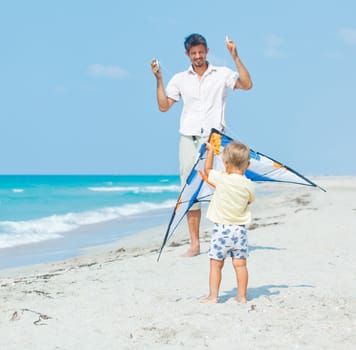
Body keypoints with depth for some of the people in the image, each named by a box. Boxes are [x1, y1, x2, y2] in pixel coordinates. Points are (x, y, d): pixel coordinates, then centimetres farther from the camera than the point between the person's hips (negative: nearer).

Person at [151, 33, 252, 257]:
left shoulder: (222, 74, 6)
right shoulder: (180, 79, 13)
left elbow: (247, 85, -9)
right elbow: (164, 106, 10)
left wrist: (235, 57, -13)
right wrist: (159, 79, 1)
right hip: (189, 140, 3)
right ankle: (195, 244, 6)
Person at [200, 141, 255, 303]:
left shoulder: (221, 179, -12)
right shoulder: (249, 185, -5)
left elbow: (207, 169, 7)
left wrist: (210, 151, 21)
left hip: (221, 229, -3)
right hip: (240, 228, 3)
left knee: (216, 264, 4)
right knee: (240, 264, 7)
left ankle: (213, 296, 4)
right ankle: (242, 296, 10)